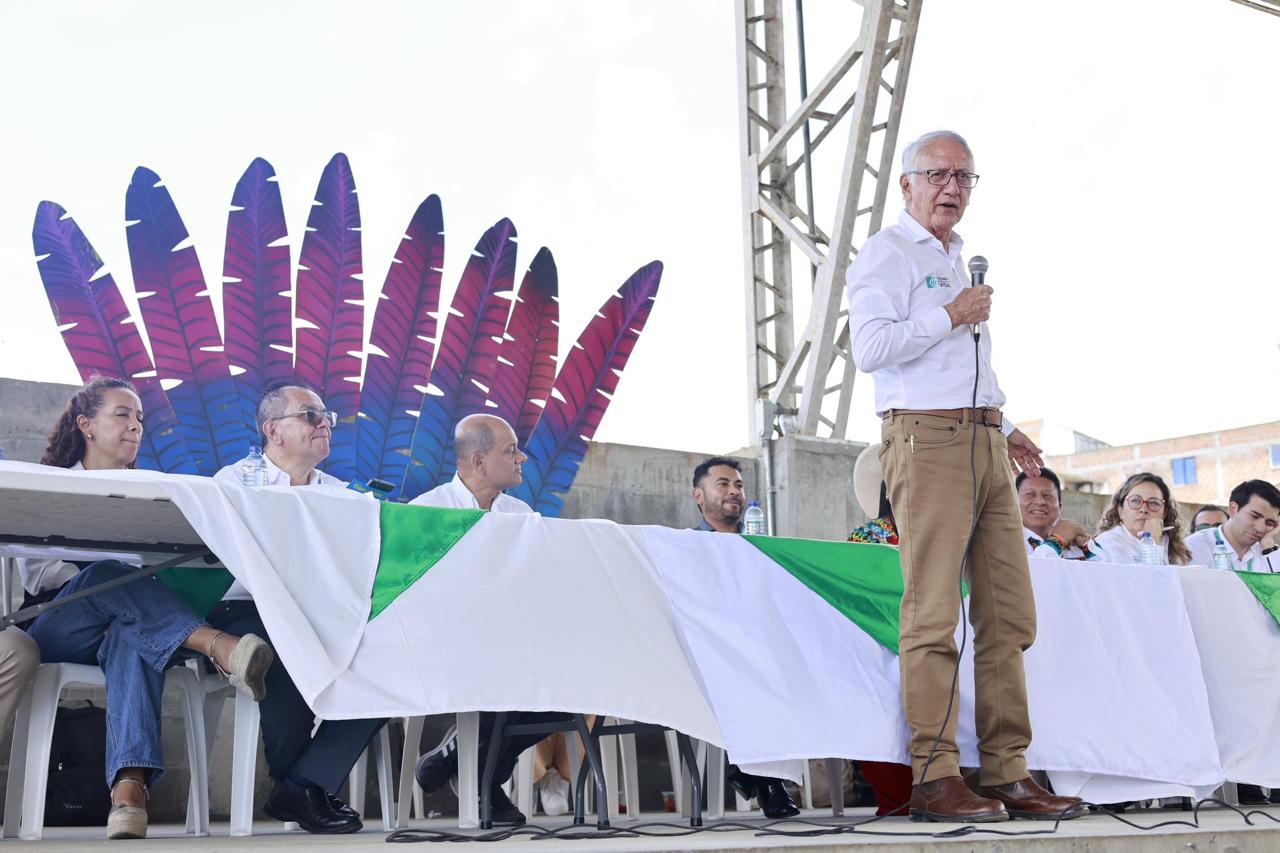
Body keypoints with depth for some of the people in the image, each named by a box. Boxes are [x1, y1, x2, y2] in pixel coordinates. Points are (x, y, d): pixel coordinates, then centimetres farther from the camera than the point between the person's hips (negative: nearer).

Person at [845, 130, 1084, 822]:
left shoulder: (962, 265, 28)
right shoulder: (886, 254, 2)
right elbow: (870, 347, -13)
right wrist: (949, 317, -8)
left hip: (984, 442, 8)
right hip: (926, 440, -8)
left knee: (1009, 614, 3)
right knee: (933, 614, -11)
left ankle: (1006, 772, 5)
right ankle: (935, 779, -10)